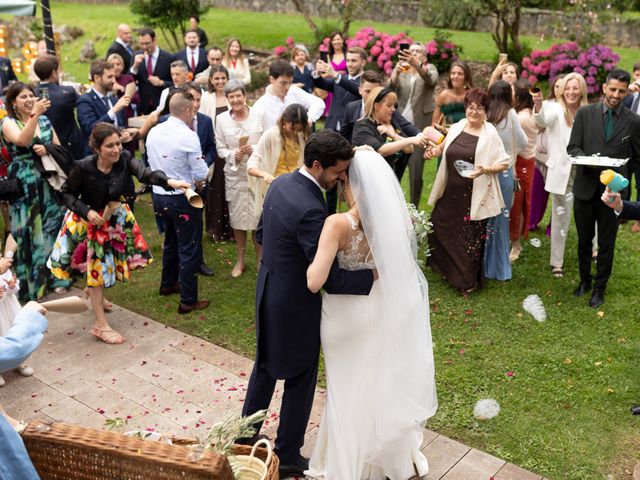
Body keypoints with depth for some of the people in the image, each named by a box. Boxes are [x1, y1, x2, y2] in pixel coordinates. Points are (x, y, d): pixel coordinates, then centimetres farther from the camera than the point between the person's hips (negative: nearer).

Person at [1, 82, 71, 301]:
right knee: (28, 233, 0)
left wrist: (47, 149, -11)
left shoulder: (45, 120, 10)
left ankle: (54, 276, 24)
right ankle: (30, 283, 10)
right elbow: (22, 141, -26)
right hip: (24, 186, -4)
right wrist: (35, 114, -34)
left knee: (52, 228, 10)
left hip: (48, 182, 5)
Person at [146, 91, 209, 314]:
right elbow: (201, 175, -18)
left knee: (171, 240, 27)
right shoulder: (188, 137, -21)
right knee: (189, 249, 4)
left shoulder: (153, 132, 0)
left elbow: (153, 164, 10)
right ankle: (188, 300, 10)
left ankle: (168, 283, 43)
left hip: (159, 195, 7)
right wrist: (197, 182, 4)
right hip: (182, 199, -7)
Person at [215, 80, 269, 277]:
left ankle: (260, 259, 20)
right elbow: (220, 149, 3)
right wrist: (233, 155, -16)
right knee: (237, 217, 10)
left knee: (258, 216, 1)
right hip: (234, 174, 1)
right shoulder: (222, 119, 0)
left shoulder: (259, 116, -4)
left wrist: (255, 149, -18)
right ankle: (240, 260, 26)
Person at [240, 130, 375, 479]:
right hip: (295, 304, -9)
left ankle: (246, 436, 45)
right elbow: (331, 280, -28)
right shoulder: (310, 210, -30)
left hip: (268, 291, 9)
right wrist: (375, 273, -21)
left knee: (266, 366, 27)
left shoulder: (280, 184, -2)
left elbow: (261, 233, 12)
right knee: (299, 380, 12)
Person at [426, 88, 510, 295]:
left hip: (475, 196, -5)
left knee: (470, 238, 5)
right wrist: (434, 151, 2)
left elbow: (504, 162, -7)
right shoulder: (456, 128, 5)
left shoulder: (490, 134, -8)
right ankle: (448, 270, 38)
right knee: (440, 228, 12)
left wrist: (485, 170, -24)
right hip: (450, 193, 5)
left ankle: (468, 281, 25)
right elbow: (445, 147, 23)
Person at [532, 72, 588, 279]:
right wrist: (538, 105, -48)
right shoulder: (556, 109, -6)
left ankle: (591, 251, 35)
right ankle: (557, 262, 16)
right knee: (560, 218, 5)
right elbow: (543, 120, -29)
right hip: (562, 173, -3)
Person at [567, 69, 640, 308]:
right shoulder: (585, 113, 0)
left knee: (606, 243, 9)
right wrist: (586, 159, -20)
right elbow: (572, 147, -2)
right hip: (585, 187, 1)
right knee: (584, 239, 15)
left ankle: (599, 287, 26)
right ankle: (584, 280, 35)